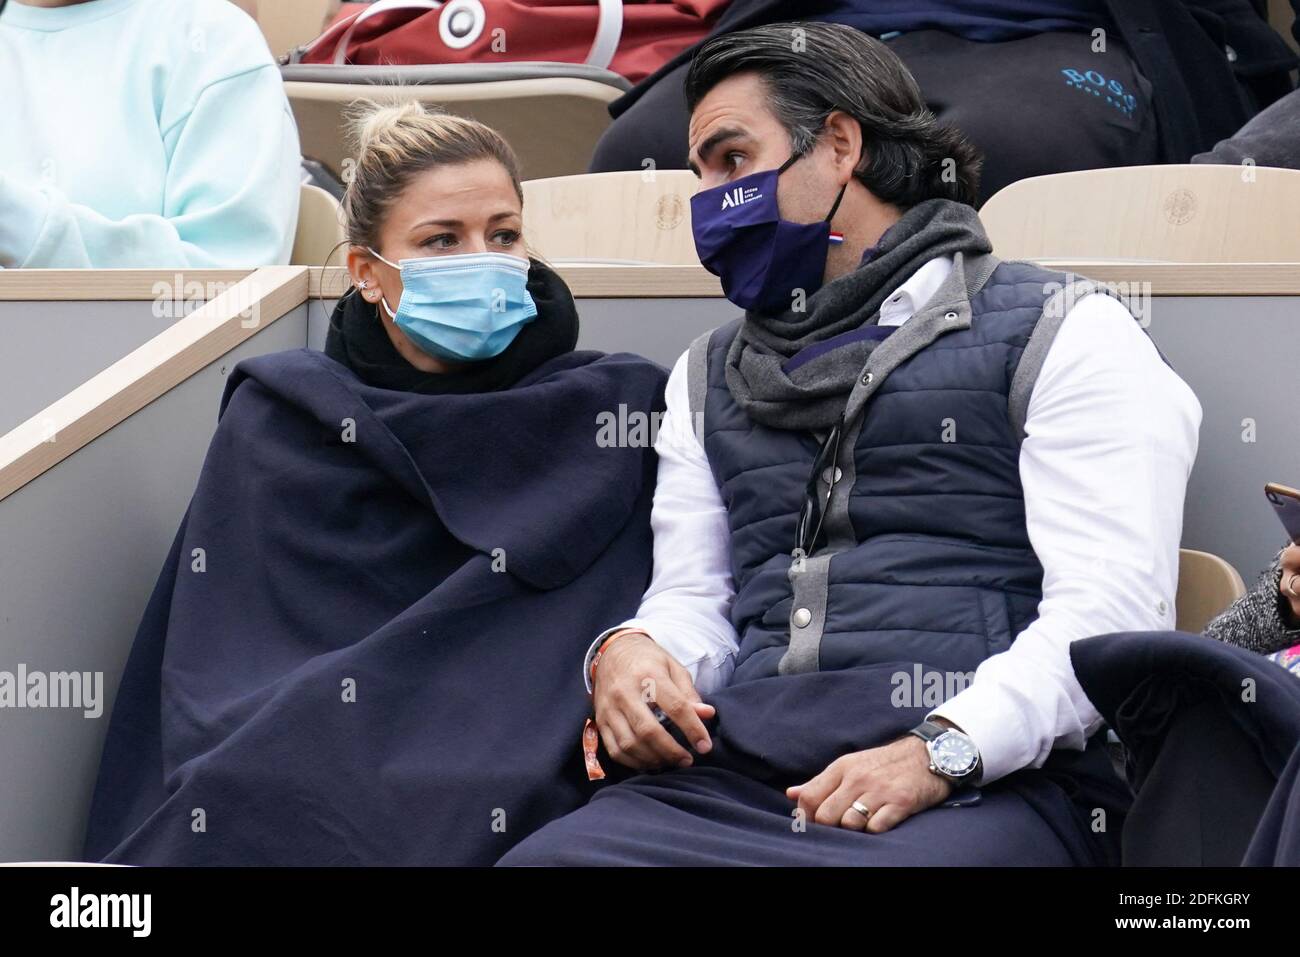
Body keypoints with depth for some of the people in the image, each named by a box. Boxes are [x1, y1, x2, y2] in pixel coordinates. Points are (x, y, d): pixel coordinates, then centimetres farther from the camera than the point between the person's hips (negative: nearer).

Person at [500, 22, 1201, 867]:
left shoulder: (1062, 334, 9)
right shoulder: (710, 377, 29)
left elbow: (1114, 606, -3)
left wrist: (942, 752, -17)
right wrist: (628, 651, -2)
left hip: (982, 784, -4)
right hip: (737, 776, 5)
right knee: (534, 857, -27)